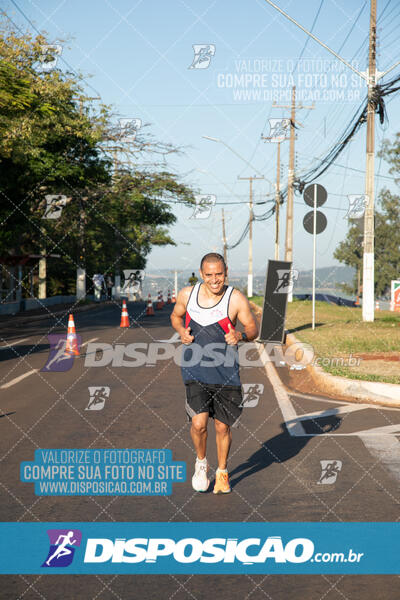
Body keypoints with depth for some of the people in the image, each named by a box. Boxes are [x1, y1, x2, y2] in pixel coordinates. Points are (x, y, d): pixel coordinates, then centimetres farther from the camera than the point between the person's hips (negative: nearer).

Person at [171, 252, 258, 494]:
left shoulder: (236, 299, -9)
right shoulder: (187, 294, -2)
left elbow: (253, 329, 0)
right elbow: (176, 316, 17)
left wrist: (241, 335, -22)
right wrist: (182, 331, -5)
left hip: (225, 372, -1)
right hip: (195, 370, 1)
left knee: (223, 427, 8)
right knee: (199, 423, -13)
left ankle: (222, 473, 32)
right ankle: (201, 462, 18)